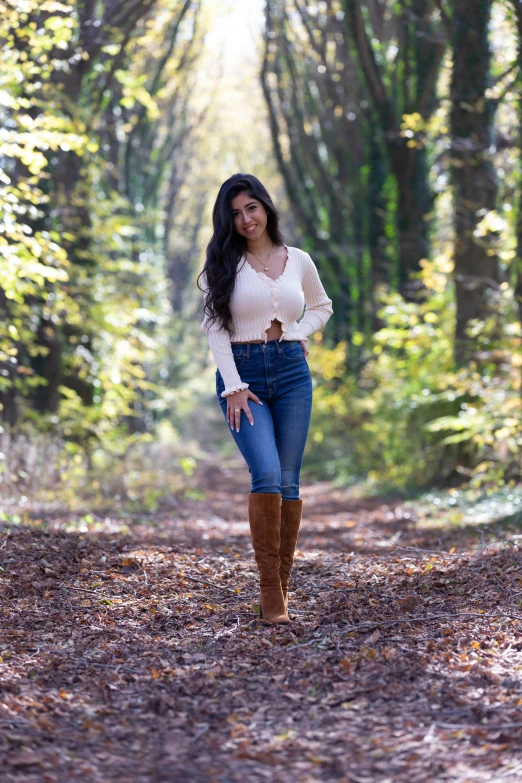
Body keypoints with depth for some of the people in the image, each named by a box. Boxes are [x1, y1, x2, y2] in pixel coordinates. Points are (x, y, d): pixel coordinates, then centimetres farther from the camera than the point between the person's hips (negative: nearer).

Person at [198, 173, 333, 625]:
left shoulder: (299, 261, 10)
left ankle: (283, 585, 10)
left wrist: (301, 335, 7)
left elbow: (322, 307, 27)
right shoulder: (224, 265, 2)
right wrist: (234, 387, -11)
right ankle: (269, 591, -11)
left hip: (292, 371, 3)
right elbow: (215, 328, -3)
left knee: (289, 481, 0)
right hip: (242, 373, -3)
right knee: (267, 475, -17)